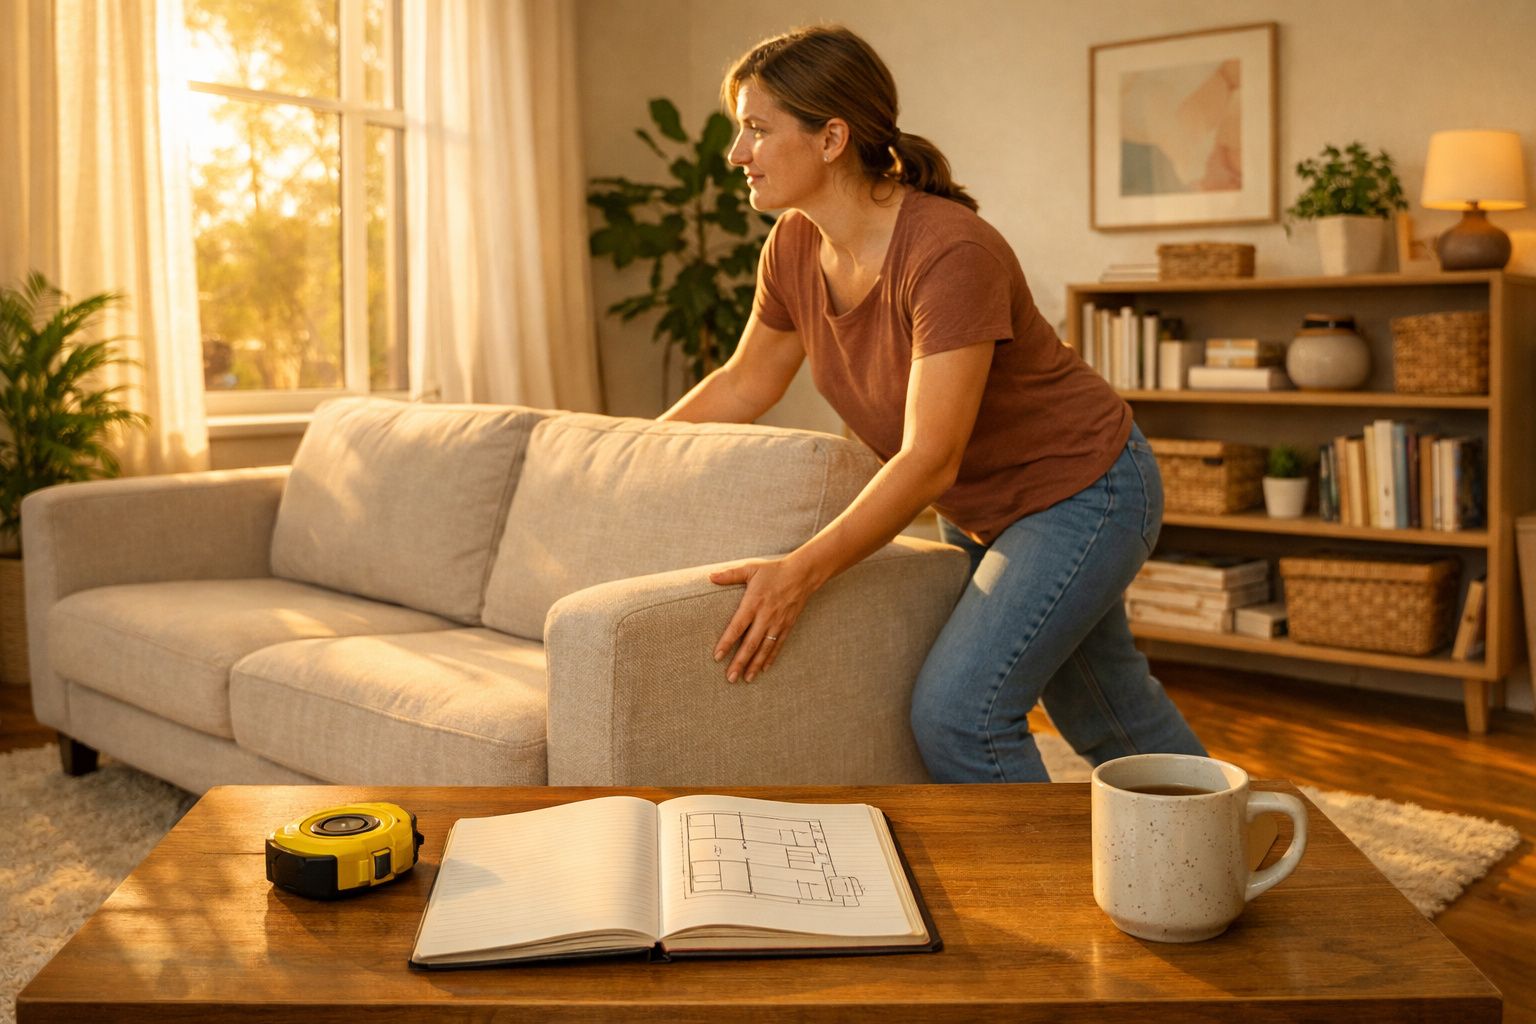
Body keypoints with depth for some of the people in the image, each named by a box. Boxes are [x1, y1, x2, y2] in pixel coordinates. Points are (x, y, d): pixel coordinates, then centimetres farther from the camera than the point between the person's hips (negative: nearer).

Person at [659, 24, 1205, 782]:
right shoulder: (794, 247, -10)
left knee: (957, 713, -16)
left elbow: (928, 460, -35)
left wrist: (801, 573, -41)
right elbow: (743, 384, 5)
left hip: (1080, 492, -8)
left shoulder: (951, 252, -32)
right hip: (977, 512, 8)